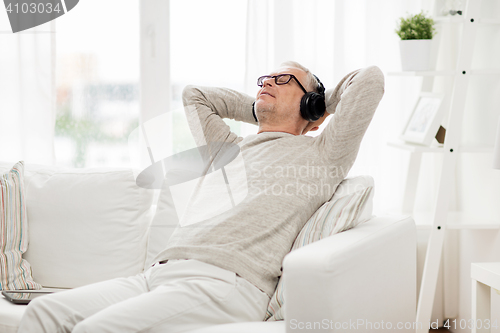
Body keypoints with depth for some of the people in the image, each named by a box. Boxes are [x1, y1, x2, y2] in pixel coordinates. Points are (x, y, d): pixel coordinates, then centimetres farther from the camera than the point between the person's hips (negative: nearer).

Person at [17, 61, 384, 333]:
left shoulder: (319, 154, 12)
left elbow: (370, 78, 8)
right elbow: (194, 95, 46)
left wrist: (322, 104, 26)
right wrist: (262, 110, 41)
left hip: (225, 281, -7)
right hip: (160, 273, 8)